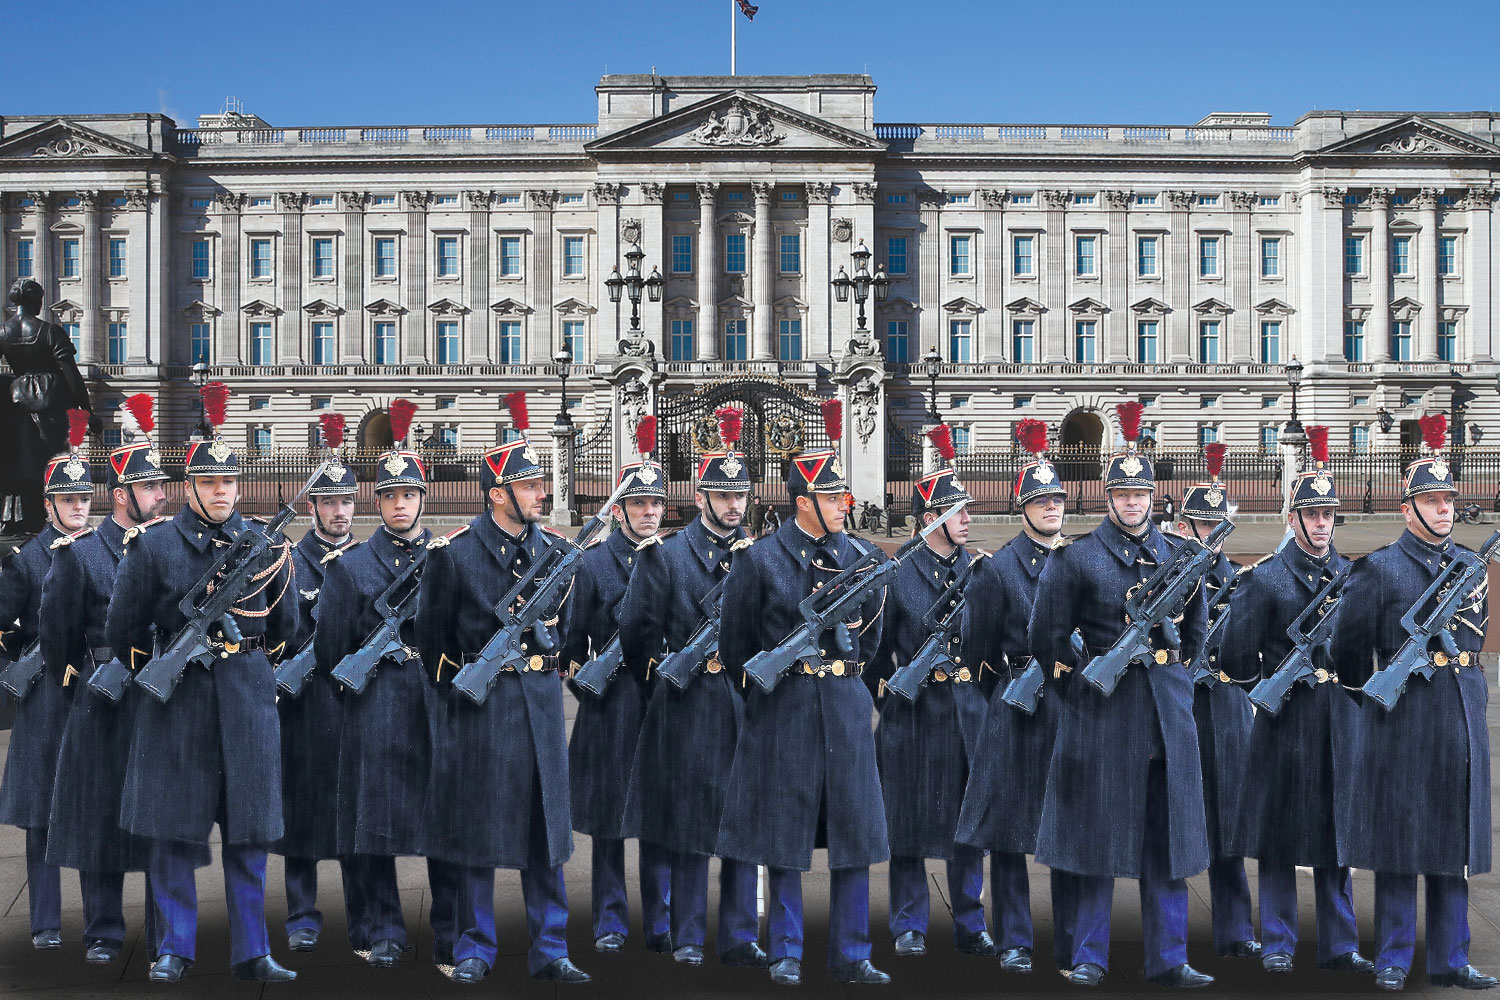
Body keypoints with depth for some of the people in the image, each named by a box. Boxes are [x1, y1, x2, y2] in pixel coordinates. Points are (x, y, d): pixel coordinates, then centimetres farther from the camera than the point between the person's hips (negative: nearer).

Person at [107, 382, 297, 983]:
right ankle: (175, 948, 16)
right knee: (173, 831, 3)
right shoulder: (154, 545, 0)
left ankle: (251, 952, 12)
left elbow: (284, 627, 16)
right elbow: (122, 630, 8)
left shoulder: (268, 545, 5)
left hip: (248, 695, 1)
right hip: (176, 697, -1)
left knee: (248, 831, 4)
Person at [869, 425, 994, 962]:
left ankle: (970, 924, 20)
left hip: (970, 710, 3)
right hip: (914, 711, -3)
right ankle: (909, 926, 16)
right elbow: (878, 646, 2)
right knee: (911, 819, 4)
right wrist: (871, 703, 0)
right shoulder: (898, 574, -2)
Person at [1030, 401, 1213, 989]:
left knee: (1167, 834, 7)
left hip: (1168, 704, 4)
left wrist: (1176, 669, 16)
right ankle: (1088, 958, 11)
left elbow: (1196, 625, 23)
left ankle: (1168, 959, 16)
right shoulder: (1076, 556, -3)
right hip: (1102, 704, -4)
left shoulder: (1178, 555, 10)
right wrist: (1083, 676, 1)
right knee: (1098, 831, 1)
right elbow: (1047, 637, -2)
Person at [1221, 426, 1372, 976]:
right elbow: (1237, 660, -7)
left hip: (1339, 718, 4)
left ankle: (1339, 946, 18)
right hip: (1285, 719, -4)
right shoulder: (1264, 577, -5)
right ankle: (1277, 944, 13)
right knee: (1279, 833, 3)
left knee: (1337, 832, 9)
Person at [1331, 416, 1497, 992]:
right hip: (1401, 718, -5)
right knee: (1398, 839, 0)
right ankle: (1393, 960, 8)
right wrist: (1375, 691, 11)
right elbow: (1348, 647, 0)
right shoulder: (1381, 569, -5)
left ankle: (1449, 960, 16)